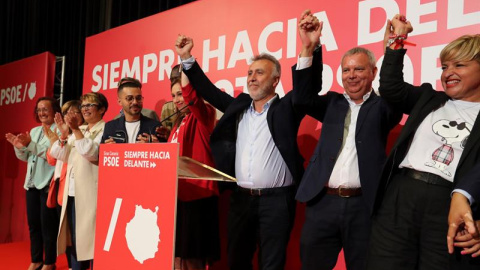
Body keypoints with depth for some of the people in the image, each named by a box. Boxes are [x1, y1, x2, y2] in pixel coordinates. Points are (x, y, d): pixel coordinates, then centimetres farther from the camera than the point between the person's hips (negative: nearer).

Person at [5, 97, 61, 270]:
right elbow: (25, 157, 17)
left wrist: (30, 144, -23)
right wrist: (19, 146, -2)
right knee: (33, 223, 10)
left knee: (47, 225, -3)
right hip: (32, 182, 7)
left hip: (48, 184, -7)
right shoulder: (34, 131, 16)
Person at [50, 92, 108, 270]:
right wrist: (63, 134, -3)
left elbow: (92, 152, -18)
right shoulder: (79, 131, 18)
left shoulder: (105, 130, -3)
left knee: (90, 236, -6)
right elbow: (61, 155, 12)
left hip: (90, 192, -7)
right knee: (75, 237, 12)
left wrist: (76, 130, -20)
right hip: (72, 192, 7)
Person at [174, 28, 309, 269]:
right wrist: (187, 58, 8)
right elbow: (208, 91, 14)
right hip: (241, 199, 5)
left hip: (276, 201, -5)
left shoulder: (286, 108, -1)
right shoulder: (239, 105, 12)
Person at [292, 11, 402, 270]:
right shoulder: (333, 103, 13)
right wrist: (309, 48, -13)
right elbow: (302, 99, -2)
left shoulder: (381, 107, 7)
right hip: (323, 203, 2)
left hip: (364, 205, -2)